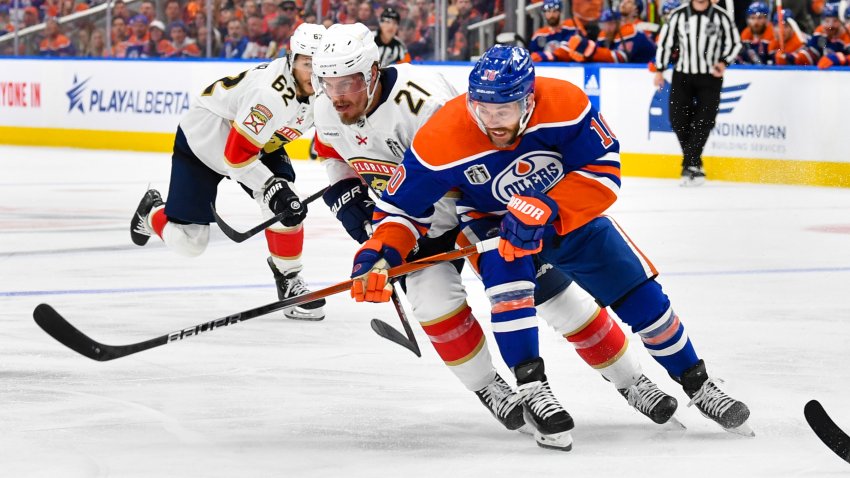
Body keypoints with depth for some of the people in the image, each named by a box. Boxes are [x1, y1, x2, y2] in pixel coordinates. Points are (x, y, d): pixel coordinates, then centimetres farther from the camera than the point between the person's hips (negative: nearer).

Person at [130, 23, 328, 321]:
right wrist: (273, 188, -34)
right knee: (187, 240, -2)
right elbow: (237, 155, -34)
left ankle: (288, 279, 1)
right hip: (202, 141, -6)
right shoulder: (272, 92, -38)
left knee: (286, 206, -19)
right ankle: (152, 213, 32)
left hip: (259, 143, 6)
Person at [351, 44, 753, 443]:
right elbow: (403, 207, -18)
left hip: (570, 213, 2)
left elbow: (603, 172, -25)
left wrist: (546, 210, -37)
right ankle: (531, 387, -25)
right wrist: (380, 253, -36)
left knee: (639, 293, 0)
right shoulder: (441, 140, -30)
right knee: (506, 266, -34)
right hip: (492, 222, -2)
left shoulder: (565, 104, -31)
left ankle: (696, 383, 21)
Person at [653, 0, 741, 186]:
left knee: (704, 121, -12)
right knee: (678, 120, -6)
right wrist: (659, 70, 4)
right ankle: (693, 164, 8)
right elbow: (665, 42, 7)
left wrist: (723, 62, -11)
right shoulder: (679, 15, 0)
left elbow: (734, 43, 6)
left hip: (710, 78, -1)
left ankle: (690, 165, -8)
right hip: (682, 75, 1)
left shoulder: (721, 17, -2)